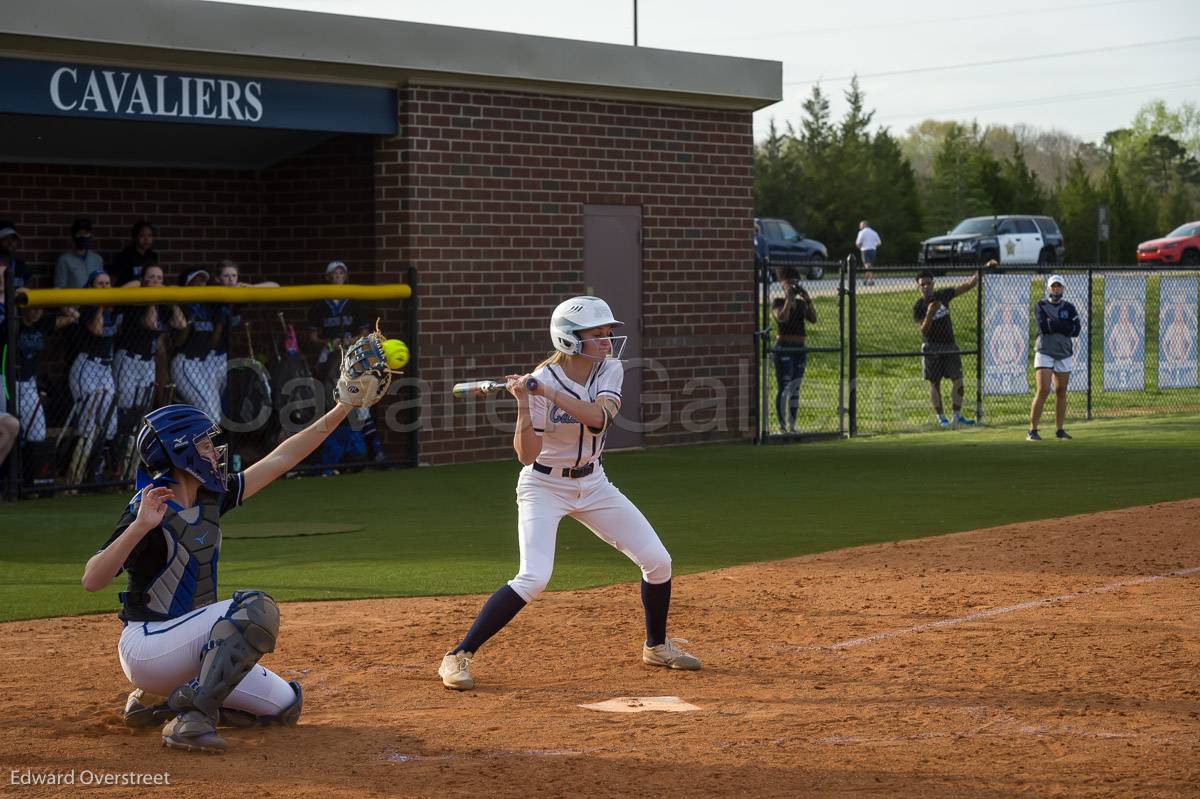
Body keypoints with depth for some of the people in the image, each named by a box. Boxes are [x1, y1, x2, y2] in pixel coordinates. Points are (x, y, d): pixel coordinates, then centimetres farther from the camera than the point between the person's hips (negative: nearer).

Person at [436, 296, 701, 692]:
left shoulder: (610, 370, -7)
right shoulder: (541, 381, -21)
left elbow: (598, 417, -27)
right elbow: (526, 455, -25)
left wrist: (548, 393, -37)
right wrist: (524, 403, -37)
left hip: (592, 484, 6)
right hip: (544, 486, -6)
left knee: (658, 561, 2)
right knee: (533, 578, -23)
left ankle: (656, 645, 26)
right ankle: (458, 656, -13)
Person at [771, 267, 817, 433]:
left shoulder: (801, 303, 14)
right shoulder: (778, 302, -2)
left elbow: (813, 319, 1)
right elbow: (782, 318, -21)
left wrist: (808, 299, -6)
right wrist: (788, 298, -19)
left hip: (800, 349, 6)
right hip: (783, 349, -6)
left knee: (795, 388, 7)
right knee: (784, 388, -7)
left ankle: (792, 425, 13)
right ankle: (782, 425, -6)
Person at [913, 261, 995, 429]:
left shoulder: (943, 295, 4)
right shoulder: (918, 306, -6)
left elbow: (969, 285, 6)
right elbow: (922, 330, -13)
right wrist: (929, 314, -29)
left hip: (950, 346, 3)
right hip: (932, 348, -3)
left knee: (958, 380, -4)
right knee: (934, 384, 1)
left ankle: (957, 416, 0)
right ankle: (941, 417, 7)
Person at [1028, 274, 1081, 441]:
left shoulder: (1069, 308, 8)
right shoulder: (1041, 306, 1)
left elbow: (1076, 330, -7)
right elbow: (1043, 326, -16)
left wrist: (1053, 324, -12)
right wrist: (1064, 326, -11)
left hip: (1064, 354, 3)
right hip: (1044, 352, -3)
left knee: (1061, 392, 6)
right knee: (1043, 390, -13)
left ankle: (1059, 430, 14)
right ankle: (1032, 430, -11)